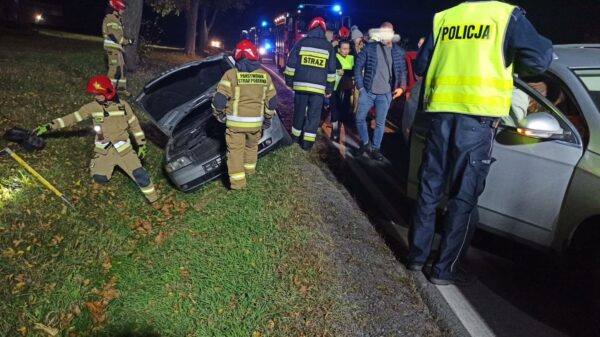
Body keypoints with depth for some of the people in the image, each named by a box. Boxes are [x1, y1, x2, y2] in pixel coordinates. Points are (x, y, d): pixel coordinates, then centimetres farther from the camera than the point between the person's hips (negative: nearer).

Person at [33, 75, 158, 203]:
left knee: (139, 174, -13)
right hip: (104, 151, 2)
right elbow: (72, 118, -1)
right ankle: (109, 165, 28)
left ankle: (153, 199, 7)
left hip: (123, 149, -2)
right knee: (99, 178, -6)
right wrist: (48, 126, -4)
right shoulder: (92, 107, -5)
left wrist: (141, 145, 2)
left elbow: (134, 125, 2)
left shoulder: (123, 105, -7)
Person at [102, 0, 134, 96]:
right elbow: (115, 36, -20)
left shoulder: (116, 18, 17)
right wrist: (128, 41, -11)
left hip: (116, 47, 10)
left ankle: (121, 88, 22)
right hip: (112, 47, -10)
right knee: (115, 68, -11)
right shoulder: (111, 19, -16)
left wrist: (126, 40, 2)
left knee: (121, 67, 14)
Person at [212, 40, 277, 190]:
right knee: (252, 146, 25)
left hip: (236, 122, -3)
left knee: (236, 149, 5)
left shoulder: (231, 74, -10)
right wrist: (268, 118, 18)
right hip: (256, 122, 3)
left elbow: (219, 99, -13)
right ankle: (249, 168, 43)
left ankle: (238, 181, 4)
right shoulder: (264, 75, 1)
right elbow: (272, 101, 6)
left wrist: (219, 114, 4)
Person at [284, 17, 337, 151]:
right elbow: (331, 70, 9)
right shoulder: (328, 46, 7)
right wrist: (329, 88, 14)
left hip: (301, 84, 1)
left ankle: (295, 137, 25)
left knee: (299, 112, 14)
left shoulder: (302, 42, 3)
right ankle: (307, 142, 3)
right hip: (319, 87, 0)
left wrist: (289, 80, 10)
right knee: (314, 115, 4)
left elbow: (291, 63, 2)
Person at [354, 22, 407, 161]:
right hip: (367, 91, 0)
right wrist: (360, 86, -6)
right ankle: (365, 143, 23)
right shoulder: (369, 47, -3)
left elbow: (402, 70, 9)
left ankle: (376, 148, 20)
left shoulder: (398, 51, 3)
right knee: (360, 118, 1)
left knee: (380, 122, 7)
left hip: (385, 94, 1)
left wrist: (402, 87, -5)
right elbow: (358, 66, -1)